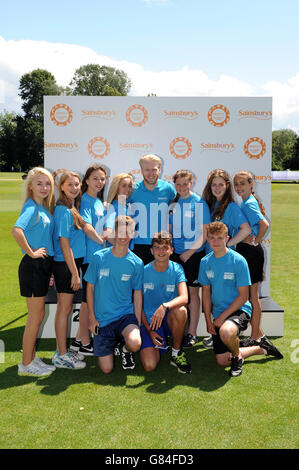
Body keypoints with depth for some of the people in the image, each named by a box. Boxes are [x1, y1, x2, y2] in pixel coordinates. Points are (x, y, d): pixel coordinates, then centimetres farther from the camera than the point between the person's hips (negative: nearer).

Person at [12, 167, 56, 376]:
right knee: (36, 317, 0)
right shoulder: (31, 208, -14)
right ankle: (26, 364, 14)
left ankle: (32, 358, 28)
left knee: (38, 316, 15)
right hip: (33, 266, -8)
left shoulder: (45, 208, 12)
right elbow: (17, 230, -33)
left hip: (43, 265, 9)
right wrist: (31, 252, -21)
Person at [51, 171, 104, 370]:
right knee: (64, 308, -1)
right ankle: (61, 356, 10)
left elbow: (86, 228, 13)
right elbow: (64, 245, -18)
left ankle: (62, 350, 26)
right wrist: (75, 273, -18)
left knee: (66, 307, 14)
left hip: (73, 263, 9)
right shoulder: (63, 210, -15)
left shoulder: (74, 208, 11)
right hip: (64, 264, -9)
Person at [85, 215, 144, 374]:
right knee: (107, 369, -1)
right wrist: (92, 317, -2)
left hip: (126, 314, 0)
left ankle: (126, 350, 7)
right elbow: (90, 288, 2)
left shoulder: (136, 263, -3)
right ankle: (112, 343, 32)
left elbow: (137, 294, 4)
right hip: (102, 318, 0)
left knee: (135, 344, -31)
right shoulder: (99, 257, -5)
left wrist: (137, 324, -1)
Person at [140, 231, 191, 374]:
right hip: (149, 321, 0)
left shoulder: (176, 269, -6)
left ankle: (176, 353, -10)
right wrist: (149, 330, -6)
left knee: (181, 310, -35)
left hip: (169, 319, 1)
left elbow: (184, 298, -22)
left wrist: (165, 306, -41)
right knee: (149, 366, -19)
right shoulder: (144, 271, -6)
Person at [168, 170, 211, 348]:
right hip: (175, 253, 4)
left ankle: (192, 333, 12)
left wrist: (190, 252, -14)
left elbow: (205, 234, -8)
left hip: (194, 253, -4)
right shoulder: (173, 204, 7)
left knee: (193, 292, 3)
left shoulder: (200, 202, -6)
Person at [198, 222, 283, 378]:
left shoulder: (238, 261, -14)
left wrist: (222, 317, -17)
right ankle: (262, 349, 27)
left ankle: (238, 357, -4)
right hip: (218, 315, 6)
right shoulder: (205, 262, 1)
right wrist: (208, 320, -1)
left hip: (239, 310, -6)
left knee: (226, 332, -40)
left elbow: (243, 296, -13)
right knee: (222, 361, 4)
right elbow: (206, 293, 8)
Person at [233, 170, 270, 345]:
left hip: (251, 252, -10)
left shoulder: (249, 204, -16)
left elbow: (265, 224, -28)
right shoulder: (245, 202, 13)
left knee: (252, 295, 0)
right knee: (249, 294, 15)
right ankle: (258, 332, 26)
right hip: (243, 250, 10)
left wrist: (256, 242, -17)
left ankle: (255, 337, 11)